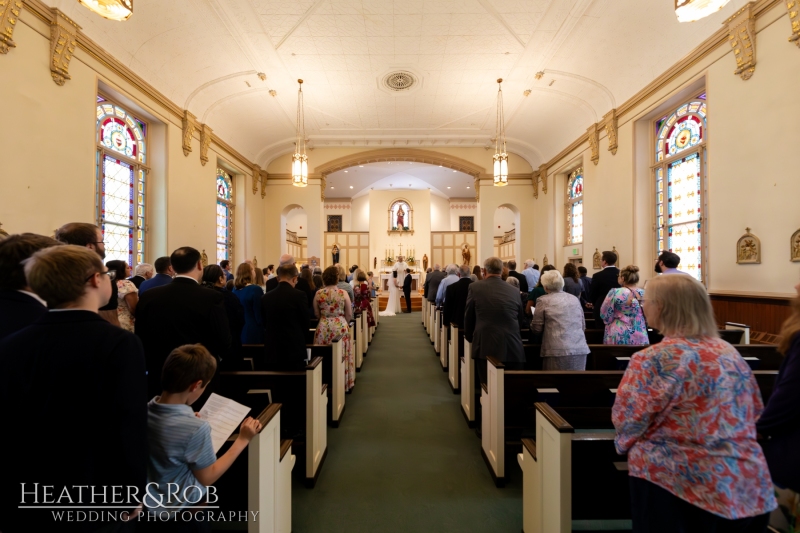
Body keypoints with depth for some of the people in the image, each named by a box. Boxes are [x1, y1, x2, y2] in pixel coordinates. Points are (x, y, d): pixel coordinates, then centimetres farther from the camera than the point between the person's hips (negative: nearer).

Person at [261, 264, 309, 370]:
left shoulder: (265, 297, -1)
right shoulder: (299, 295, -12)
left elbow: (265, 324, 8)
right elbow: (305, 323, -3)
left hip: (272, 352, 4)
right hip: (294, 350, -3)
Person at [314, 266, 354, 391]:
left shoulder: (318, 293, -3)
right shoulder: (343, 293, -7)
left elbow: (316, 314, 7)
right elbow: (349, 314, -1)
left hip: (323, 328, 1)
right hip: (341, 327, -1)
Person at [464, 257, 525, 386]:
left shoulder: (475, 288, -1)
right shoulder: (514, 291, 5)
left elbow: (468, 317, 8)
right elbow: (519, 318, 17)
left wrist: (470, 338, 25)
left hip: (486, 347, -2)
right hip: (512, 348, 2)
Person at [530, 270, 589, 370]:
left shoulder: (543, 300, -2)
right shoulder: (574, 299, 13)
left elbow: (536, 328, 1)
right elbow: (583, 325, 20)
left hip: (558, 351, -5)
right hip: (580, 350, 5)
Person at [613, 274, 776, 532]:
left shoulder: (652, 359, -20)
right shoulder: (731, 353, 2)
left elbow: (627, 421, -15)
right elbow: (755, 412, 15)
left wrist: (625, 443, 6)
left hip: (681, 484, -6)